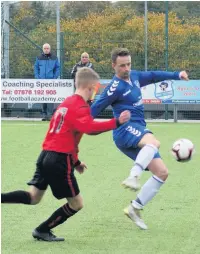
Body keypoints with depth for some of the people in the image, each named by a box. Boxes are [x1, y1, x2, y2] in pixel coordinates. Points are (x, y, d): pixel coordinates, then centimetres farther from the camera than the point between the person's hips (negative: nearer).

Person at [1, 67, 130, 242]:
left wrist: (75, 162, 30)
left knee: (33, 197, 11)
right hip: (60, 160, -9)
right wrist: (116, 122, -31)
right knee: (77, 204, 5)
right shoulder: (81, 107, -12)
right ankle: (43, 231, 14)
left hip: (47, 154, 9)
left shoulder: (68, 102, 19)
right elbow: (90, 128, -33)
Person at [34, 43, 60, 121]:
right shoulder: (39, 58, 10)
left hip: (51, 80, -2)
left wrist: (55, 77, -4)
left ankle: (49, 114, -14)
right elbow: (36, 68, 13)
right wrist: (37, 77, 0)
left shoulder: (54, 58, 5)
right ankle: (44, 114, 11)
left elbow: (57, 68, 6)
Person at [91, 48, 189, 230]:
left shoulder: (134, 76, 13)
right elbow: (95, 109, -10)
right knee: (154, 142, -40)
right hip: (126, 130, -9)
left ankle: (135, 208, 7)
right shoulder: (116, 87, -11)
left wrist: (177, 75, 28)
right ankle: (133, 177, -51)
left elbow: (153, 76, 30)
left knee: (162, 172, 3)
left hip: (138, 132, 9)